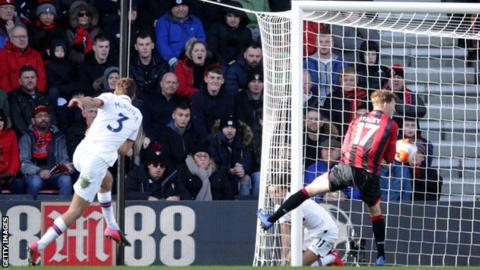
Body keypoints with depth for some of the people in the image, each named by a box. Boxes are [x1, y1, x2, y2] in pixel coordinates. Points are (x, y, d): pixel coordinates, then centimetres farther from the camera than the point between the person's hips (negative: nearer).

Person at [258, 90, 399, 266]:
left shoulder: (358, 120, 19)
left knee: (309, 190, 9)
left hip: (346, 167, 2)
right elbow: (389, 158, 9)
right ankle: (380, 256, 21)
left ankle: (270, 220, 4)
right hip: (369, 175, -2)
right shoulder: (391, 125, 7)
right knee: (375, 211, 21)